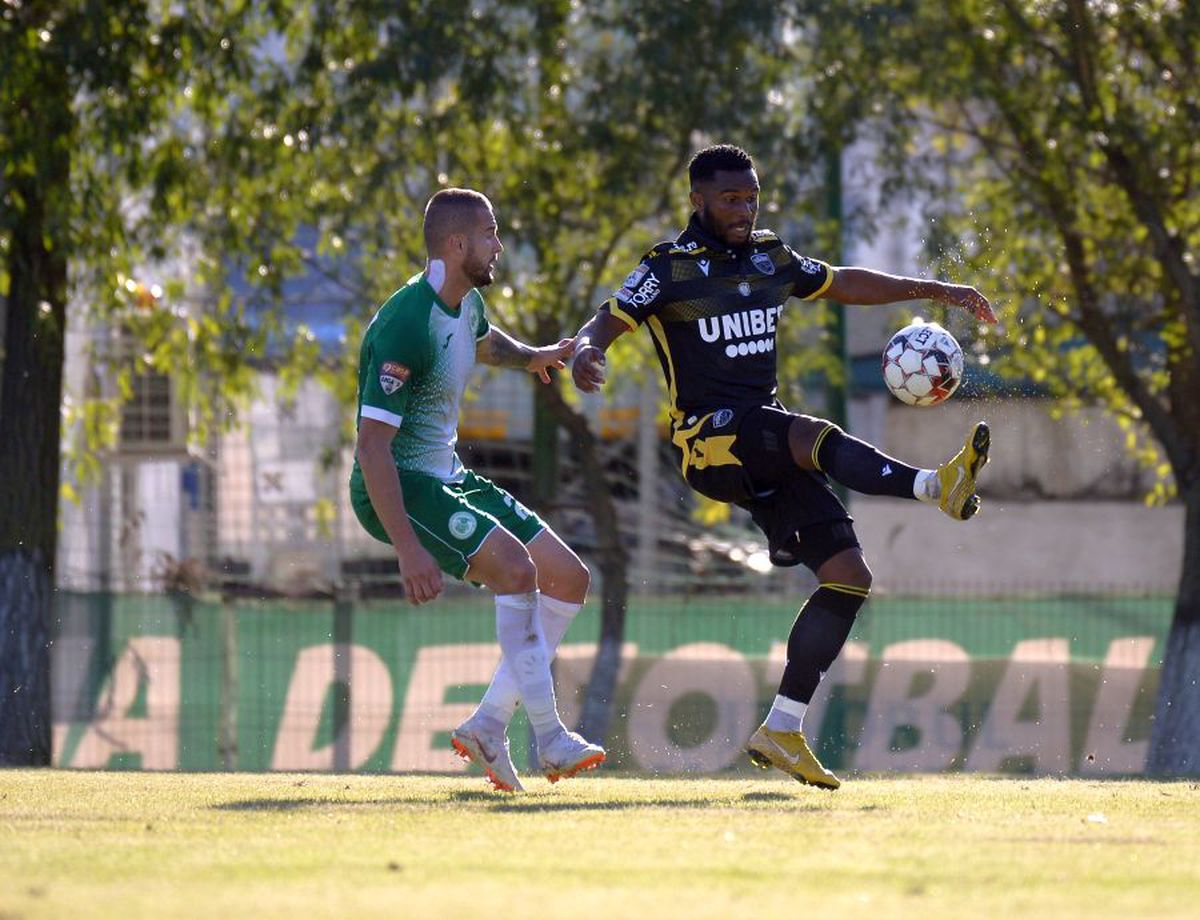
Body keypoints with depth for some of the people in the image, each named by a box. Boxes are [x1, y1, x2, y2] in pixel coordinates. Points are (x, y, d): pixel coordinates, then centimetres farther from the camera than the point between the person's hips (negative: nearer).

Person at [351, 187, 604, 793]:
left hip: (447, 477, 10)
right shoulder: (406, 325, -24)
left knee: (568, 579, 3)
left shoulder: (467, 303, 6)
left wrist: (531, 356, 12)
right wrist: (408, 548, -34)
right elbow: (372, 444, -28)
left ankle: (488, 725, 2)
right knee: (516, 568, -27)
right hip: (398, 486, -10)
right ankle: (549, 738, -20)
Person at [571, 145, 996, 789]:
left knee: (849, 573, -5)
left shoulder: (771, 259, 15)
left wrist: (936, 292, 26)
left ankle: (781, 730, -2)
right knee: (815, 437, -36)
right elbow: (606, 323, -9)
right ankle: (934, 486, -54)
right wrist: (583, 353, -33)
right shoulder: (669, 270, -2)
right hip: (707, 439, -7)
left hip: (767, 449, 7)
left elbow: (846, 284, 28)